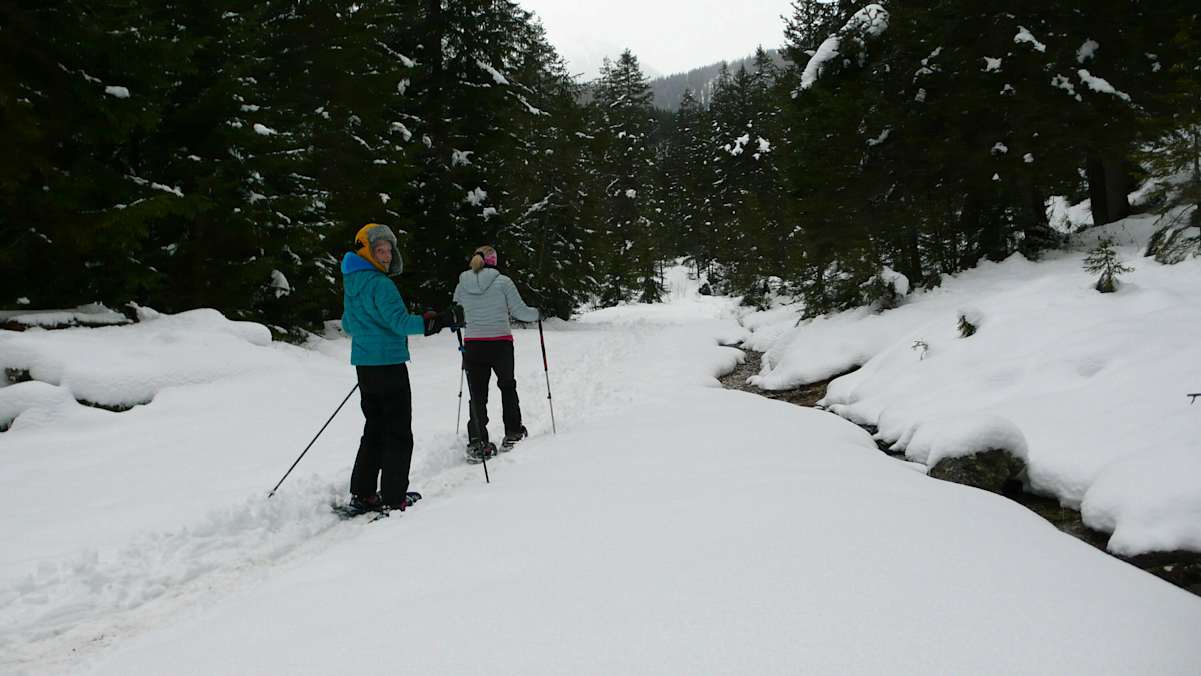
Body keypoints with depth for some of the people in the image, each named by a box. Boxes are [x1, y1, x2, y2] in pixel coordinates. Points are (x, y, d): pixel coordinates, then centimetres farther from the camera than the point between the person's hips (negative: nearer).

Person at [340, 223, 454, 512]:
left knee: (374, 429, 16)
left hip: (364, 364, 9)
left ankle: (362, 494, 19)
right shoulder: (380, 283, -16)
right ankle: (394, 498, 1)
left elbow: (347, 324, 23)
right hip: (388, 363, -9)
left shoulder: (351, 282, 13)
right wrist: (435, 321, -20)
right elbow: (400, 322, -23)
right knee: (398, 433, -1)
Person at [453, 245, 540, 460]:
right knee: (507, 386, 20)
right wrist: (537, 314, 15)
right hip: (500, 343, -2)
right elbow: (520, 311, -5)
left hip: (472, 345, 2)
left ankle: (477, 441, -1)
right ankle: (512, 433, 24)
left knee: (477, 394, 7)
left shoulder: (462, 285, 4)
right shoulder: (503, 282, -6)